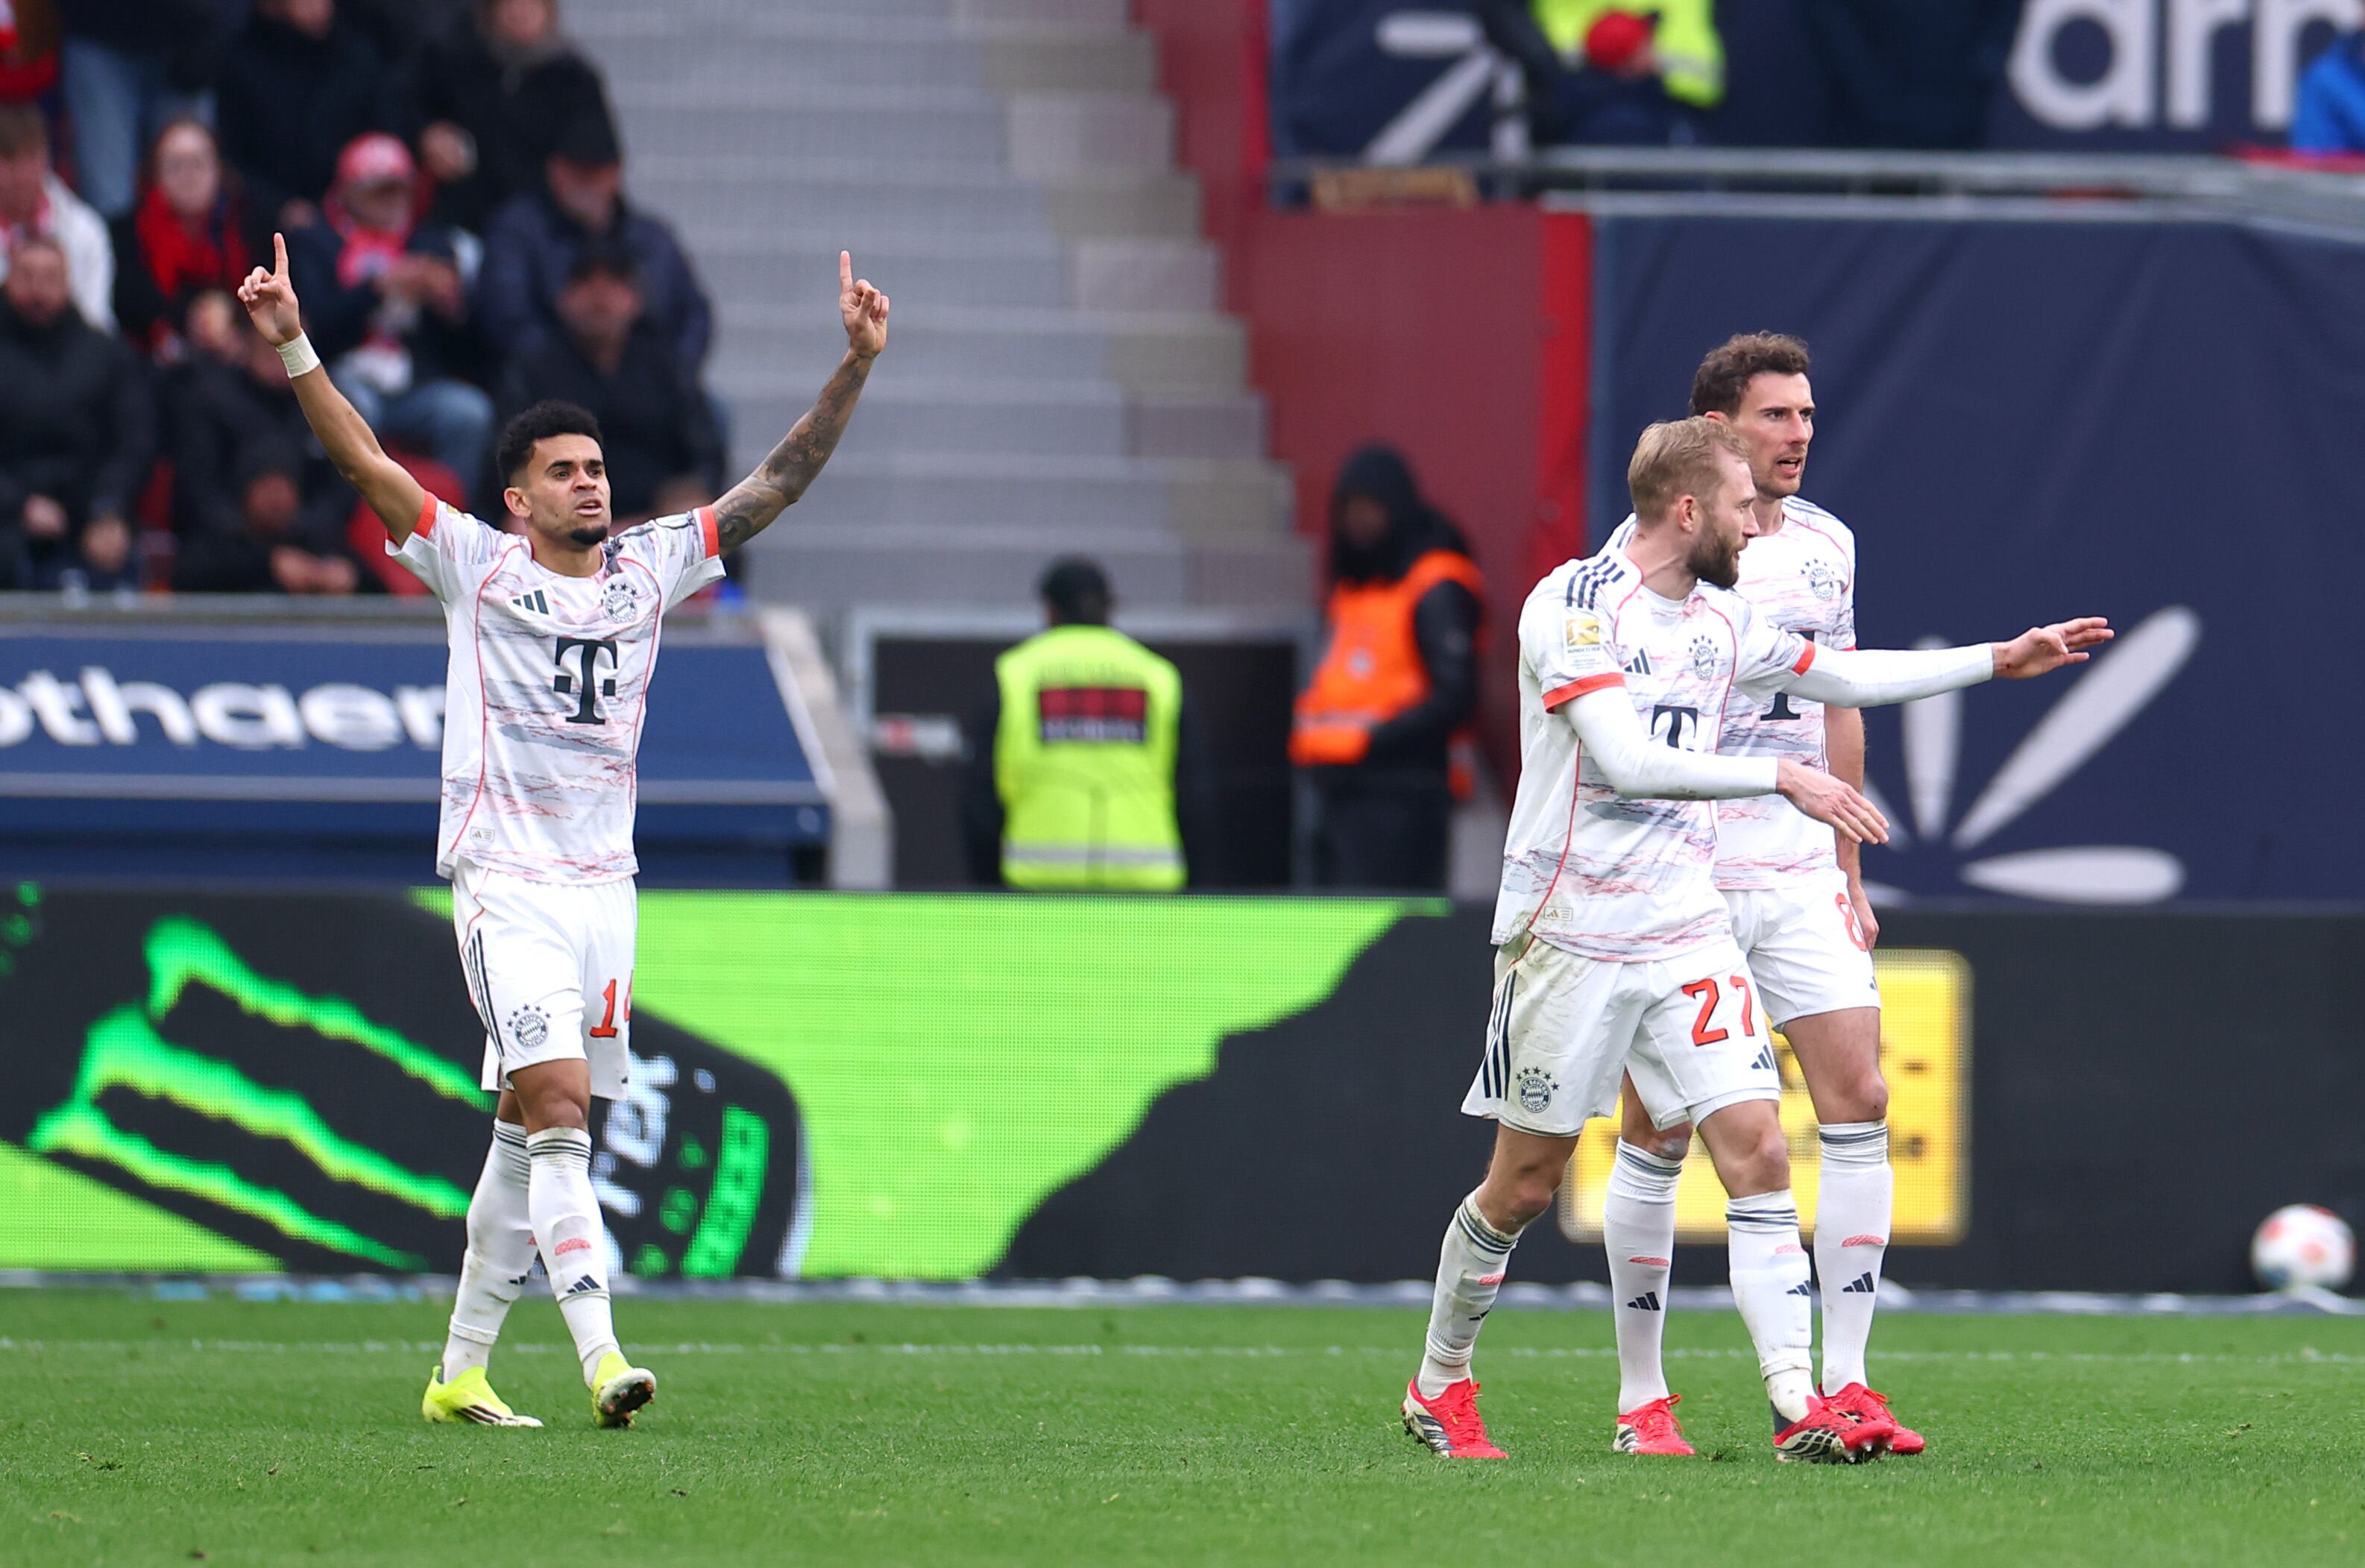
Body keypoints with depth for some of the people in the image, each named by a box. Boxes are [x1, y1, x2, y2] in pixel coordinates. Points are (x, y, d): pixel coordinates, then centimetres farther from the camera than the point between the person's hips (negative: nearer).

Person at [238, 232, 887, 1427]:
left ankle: (461, 1369, 17)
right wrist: (292, 347, -19)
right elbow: (363, 463, -8)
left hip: (603, 882, 5)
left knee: (532, 1134, 8)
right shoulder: (479, 567, -1)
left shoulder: (649, 567, 10)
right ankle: (601, 1355, -27)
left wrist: (854, 367, 1)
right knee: (558, 1107, -18)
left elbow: (777, 483, 9)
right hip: (506, 876, -5)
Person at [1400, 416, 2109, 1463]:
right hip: (1569, 934, -6)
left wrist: (1999, 660, 27)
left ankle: (1797, 1406, -14)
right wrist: (1781, 776, -28)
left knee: (1756, 1149, -9)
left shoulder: (1721, 621, 9)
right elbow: (1622, 758, -25)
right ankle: (1439, 1384, 24)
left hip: (1687, 933, 6)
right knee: (1525, 1183, 3)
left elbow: (1843, 677, 26)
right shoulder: (1574, 603, -13)